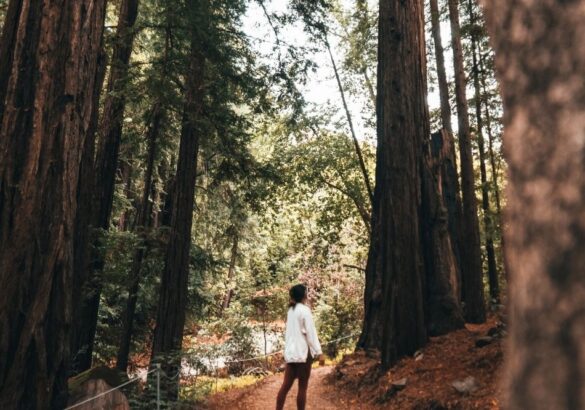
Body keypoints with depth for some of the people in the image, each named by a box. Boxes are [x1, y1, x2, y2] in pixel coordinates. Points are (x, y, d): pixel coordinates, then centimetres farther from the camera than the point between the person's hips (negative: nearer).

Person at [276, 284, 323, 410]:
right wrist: (317, 351, -9)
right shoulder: (304, 310, -11)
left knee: (286, 385, 8)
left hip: (290, 352, 7)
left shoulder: (291, 310, 12)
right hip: (303, 352, -7)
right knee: (302, 387, 2)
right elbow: (310, 332, -12)